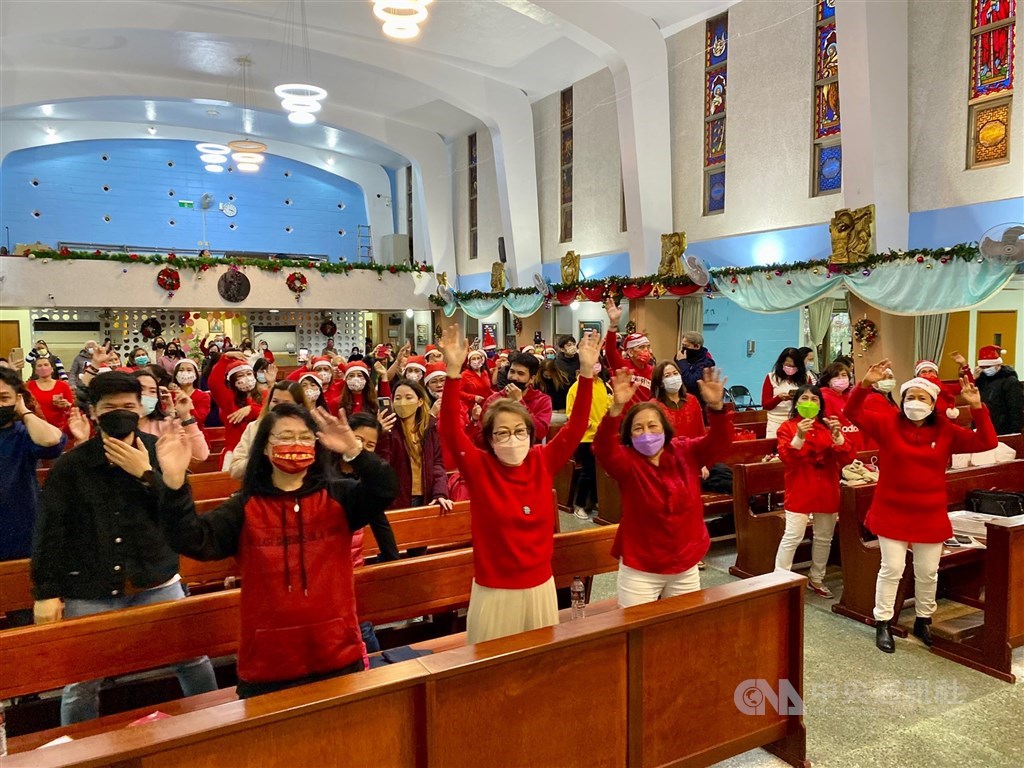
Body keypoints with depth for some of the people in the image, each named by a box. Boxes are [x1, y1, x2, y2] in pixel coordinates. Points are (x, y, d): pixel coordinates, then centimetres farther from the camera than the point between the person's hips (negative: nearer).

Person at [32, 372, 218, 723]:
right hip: (89, 591, -1)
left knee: (193, 660, 6)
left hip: (156, 582, 1)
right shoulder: (70, 465, -3)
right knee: (82, 684, 5)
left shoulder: (158, 452, 1)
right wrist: (46, 592, -6)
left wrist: (146, 474, -14)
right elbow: (49, 533, -2)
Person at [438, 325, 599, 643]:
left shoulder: (543, 462, -3)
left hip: (541, 586, 3)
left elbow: (576, 426, -5)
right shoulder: (479, 468, -11)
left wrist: (587, 372, -15)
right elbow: (450, 431, -23)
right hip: (494, 591, -3)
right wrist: (454, 372, -35)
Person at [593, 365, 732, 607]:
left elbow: (719, 441, -12)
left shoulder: (685, 453, -1)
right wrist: (617, 408, -47)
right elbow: (604, 448, -30)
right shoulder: (626, 461, -11)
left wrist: (716, 406, -32)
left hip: (686, 567, 3)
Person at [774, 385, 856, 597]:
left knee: (824, 537, 14)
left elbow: (848, 457, -5)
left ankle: (816, 579, 29)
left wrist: (838, 436, -21)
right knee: (793, 536, -9)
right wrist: (799, 437, -30)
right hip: (800, 491, -4)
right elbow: (786, 459, -17)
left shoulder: (829, 426, 6)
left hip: (827, 491, 5)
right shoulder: (788, 427, -4)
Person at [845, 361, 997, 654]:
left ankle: (923, 621, 35)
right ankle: (883, 624, 17)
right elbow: (853, 413, -14)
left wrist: (977, 407, -19)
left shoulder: (946, 431, -2)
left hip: (931, 515, 2)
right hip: (892, 512, -2)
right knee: (892, 569, 3)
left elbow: (986, 442, -8)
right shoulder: (887, 424, -7)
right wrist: (866, 385, -29)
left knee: (928, 572, 14)